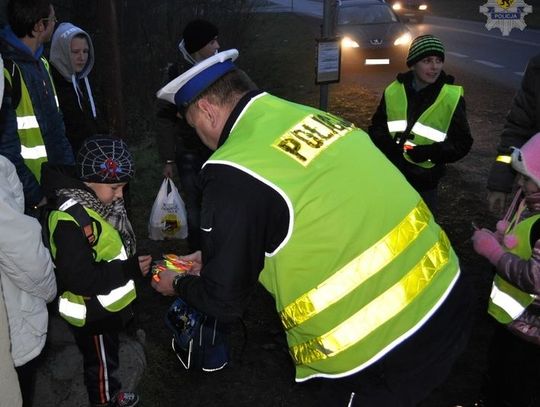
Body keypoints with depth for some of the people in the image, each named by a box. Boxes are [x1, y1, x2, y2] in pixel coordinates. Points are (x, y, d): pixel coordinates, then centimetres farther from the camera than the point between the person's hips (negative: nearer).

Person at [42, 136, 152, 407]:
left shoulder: (93, 201, -4)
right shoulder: (70, 221, -33)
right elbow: (78, 279, -33)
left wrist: (133, 264, -1)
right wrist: (129, 270, -29)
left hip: (106, 305, 8)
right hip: (91, 313, -8)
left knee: (107, 355, 29)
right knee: (101, 361, 16)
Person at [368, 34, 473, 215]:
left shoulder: (452, 97, -9)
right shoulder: (393, 91, -3)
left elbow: (462, 143, -6)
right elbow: (376, 127, 7)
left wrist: (431, 152, -23)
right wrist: (387, 144, -15)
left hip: (425, 182, -2)